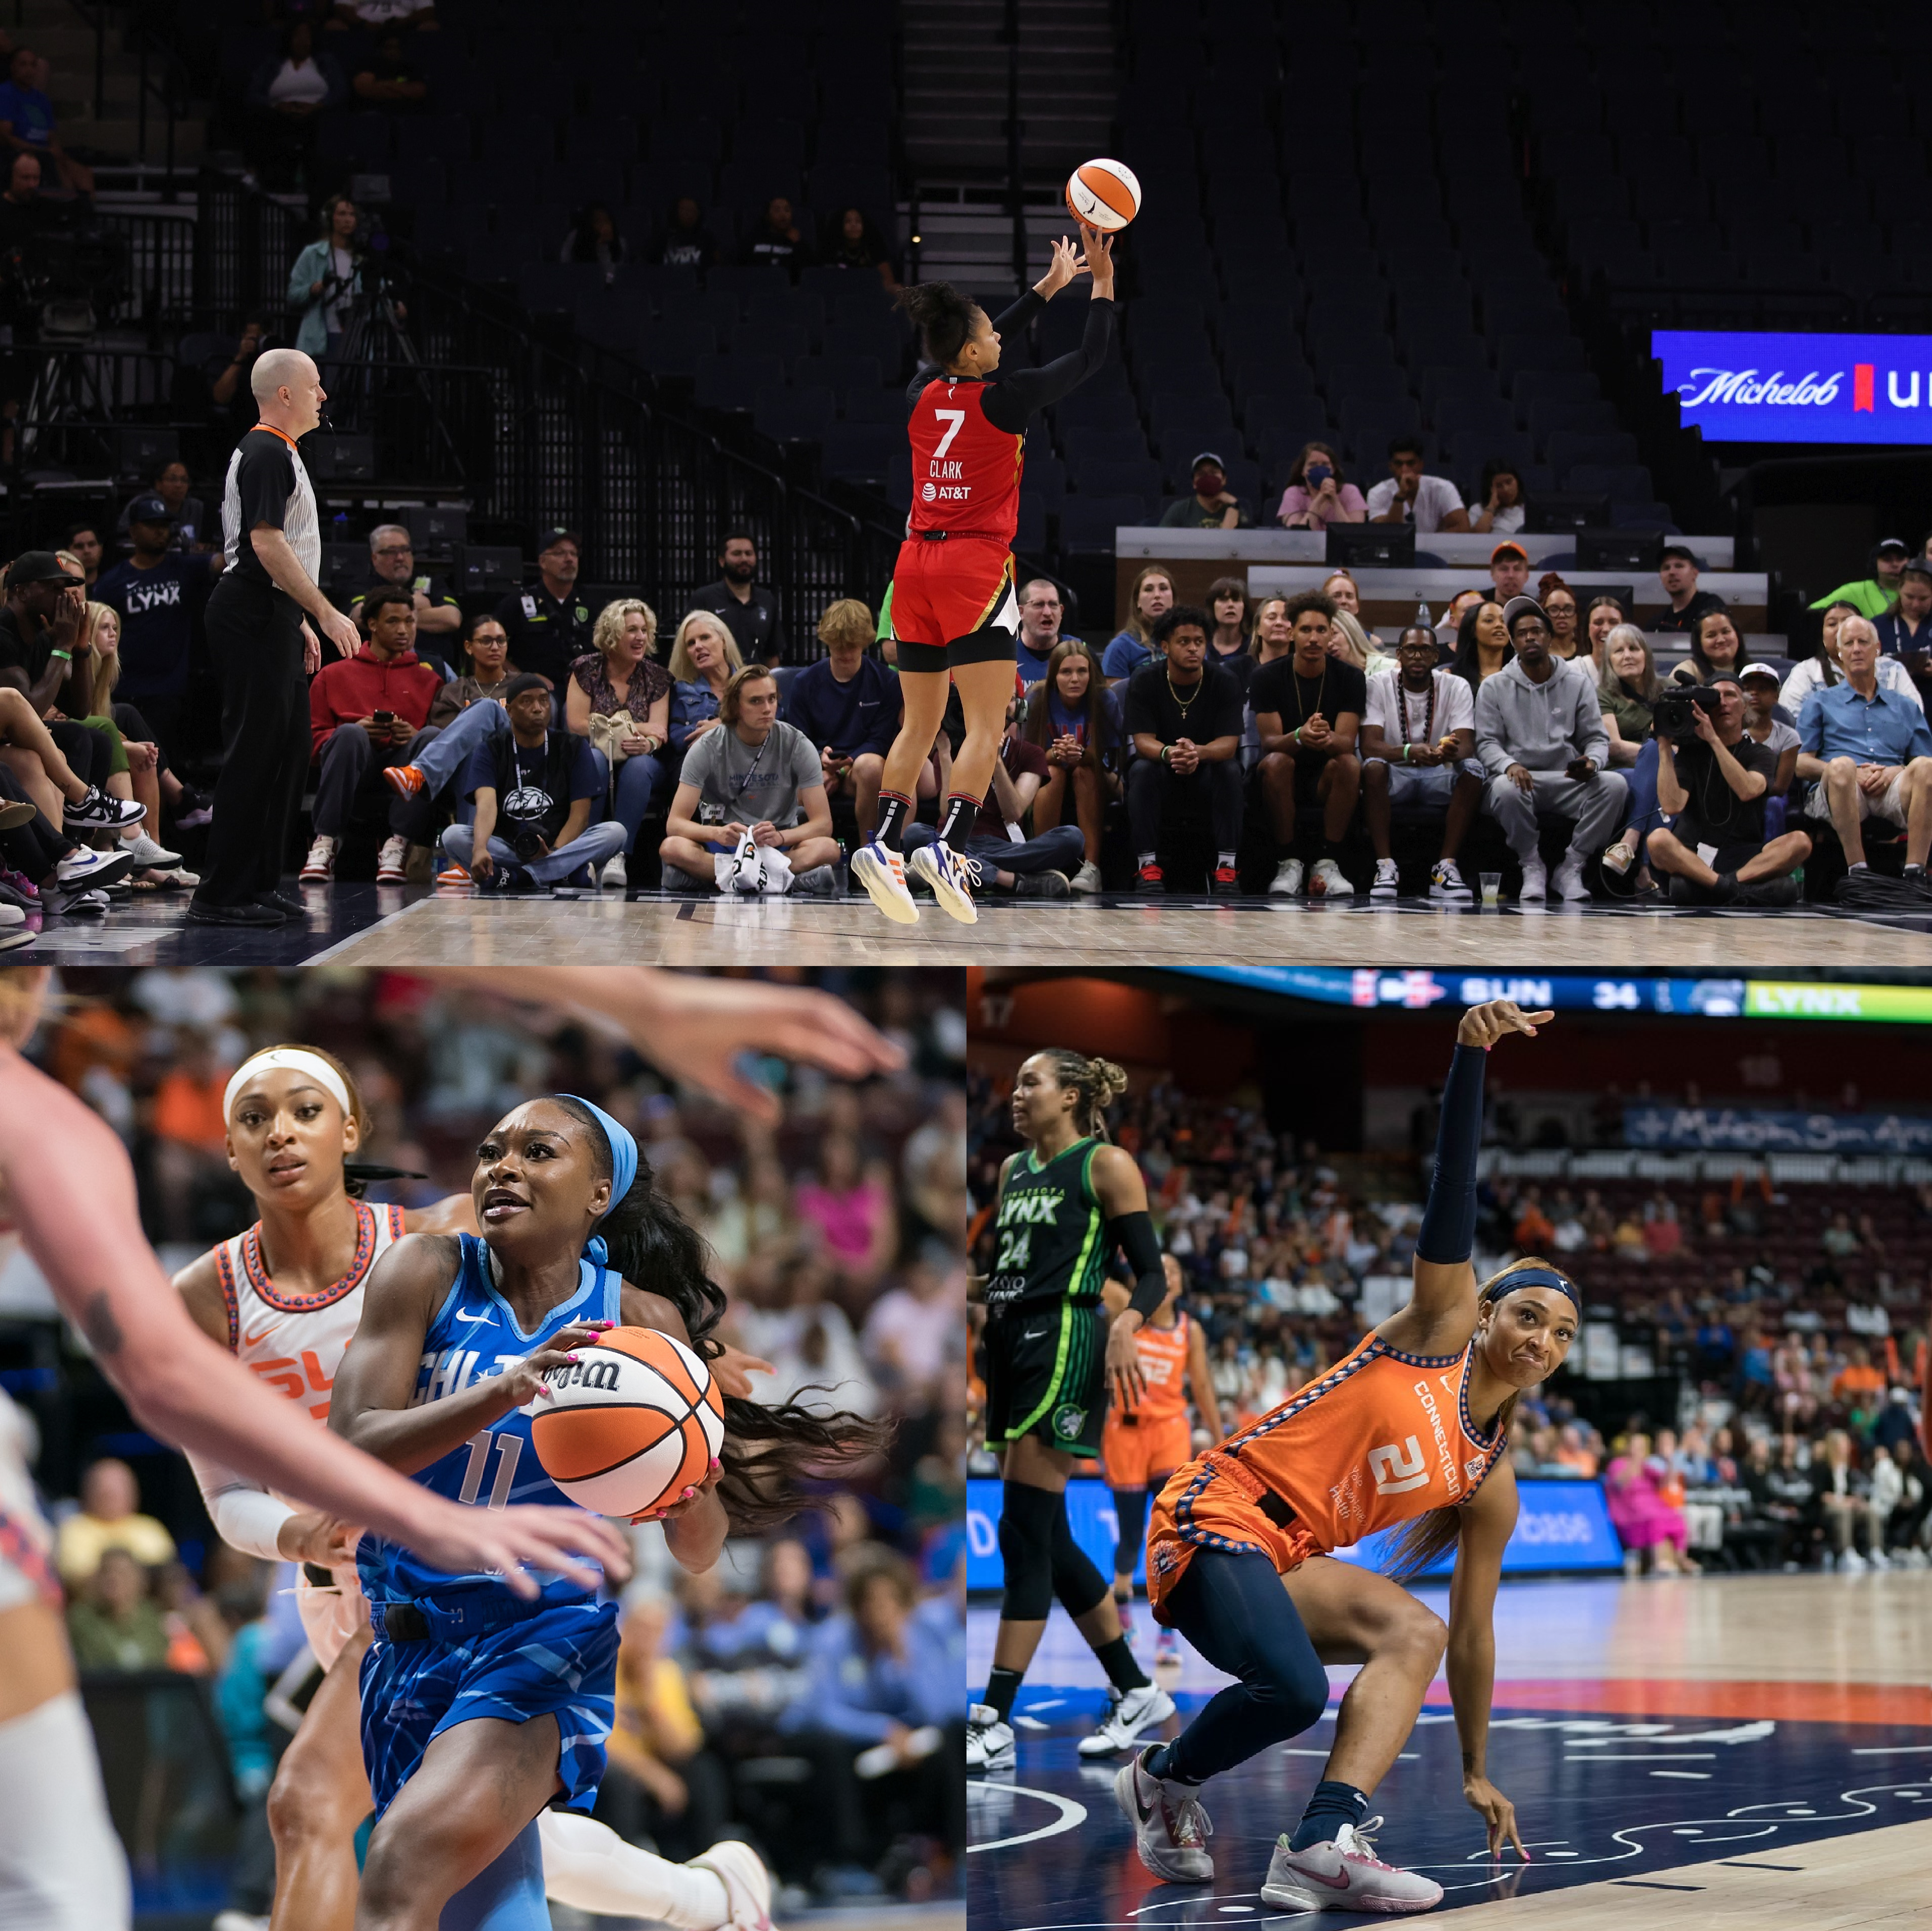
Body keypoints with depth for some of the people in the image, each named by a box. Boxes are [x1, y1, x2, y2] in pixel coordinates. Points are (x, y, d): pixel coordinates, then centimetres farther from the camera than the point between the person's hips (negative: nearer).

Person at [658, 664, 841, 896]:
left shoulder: (798, 745, -3)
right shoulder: (708, 748, -5)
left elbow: (823, 824, -8)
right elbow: (675, 824, -11)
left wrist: (781, 836, -30)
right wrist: (717, 833, -33)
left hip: (781, 845, 0)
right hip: (720, 846, 0)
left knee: (828, 848, -32)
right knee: (671, 848, -33)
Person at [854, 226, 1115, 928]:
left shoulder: (923, 393, 6)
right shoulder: (1001, 397, -10)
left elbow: (973, 349, 25)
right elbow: (1088, 360, 0)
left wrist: (1049, 287, 31)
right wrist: (1102, 282, 11)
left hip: (916, 564, 6)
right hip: (976, 565, -6)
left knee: (919, 726, 11)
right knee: (987, 725, -7)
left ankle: (882, 843, -3)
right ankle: (948, 847, -23)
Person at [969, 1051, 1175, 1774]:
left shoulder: (1106, 1165, -3)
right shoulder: (1013, 1169, 19)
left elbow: (1152, 1274, -8)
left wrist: (1126, 1324, -25)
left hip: (1064, 1348, -8)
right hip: (1012, 1343, 8)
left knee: (1025, 1534, -11)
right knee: (1046, 1539, 9)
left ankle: (994, 1724, -13)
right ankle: (1135, 1692, 22)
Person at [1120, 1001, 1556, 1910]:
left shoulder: (1491, 1485, 12)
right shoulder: (1439, 1326, -1)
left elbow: (1472, 1630, 17)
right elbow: (1450, 1192, -10)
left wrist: (1476, 1772, 17)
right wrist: (1471, 1054, -22)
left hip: (1287, 1559, 7)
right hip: (1218, 1513, -7)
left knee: (1416, 1629, -19)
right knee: (1293, 1689, -30)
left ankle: (1324, 1842, -31)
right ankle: (1165, 1777, 2)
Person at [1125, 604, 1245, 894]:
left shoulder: (1224, 682, -12)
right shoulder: (1144, 682, -11)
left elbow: (1229, 744, -20)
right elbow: (1143, 741, -18)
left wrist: (1197, 752, -44)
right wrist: (1169, 753, -43)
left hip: (1208, 765, 0)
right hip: (1161, 765, 0)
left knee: (1230, 770, -31)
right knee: (1141, 770, -32)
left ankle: (1226, 866, -32)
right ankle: (1147, 866, -32)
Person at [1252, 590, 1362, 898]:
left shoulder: (1349, 677, -5)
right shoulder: (1268, 677, -7)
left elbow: (1347, 741, -15)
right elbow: (1269, 741, -16)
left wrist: (1328, 739, -42)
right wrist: (1300, 737, -40)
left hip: (1326, 780, 1)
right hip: (1288, 779, -1)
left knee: (1349, 763, -31)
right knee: (1276, 762, -33)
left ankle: (1329, 863, -24)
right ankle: (1288, 864, -24)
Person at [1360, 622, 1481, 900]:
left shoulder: (1456, 688, -1)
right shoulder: (1378, 686, -4)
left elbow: (1467, 746, -13)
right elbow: (1369, 746, -17)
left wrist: (1454, 752, -40)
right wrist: (1409, 752, -37)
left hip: (1438, 780, 1)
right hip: (1395, 777, -1)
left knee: (1472, 771, -30)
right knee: (1373, 768, -35)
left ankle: (1446, 867, -28)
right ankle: (1385, 867, -32)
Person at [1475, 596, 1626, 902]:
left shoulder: (1577, 683, 10)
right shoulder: (1495, 687, 7)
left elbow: (1596, 737, 9)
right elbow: (1487, 742, 1)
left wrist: (1592, 762, -17)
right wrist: (1509, 765, -23)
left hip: (1568, 782, 2)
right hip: (1521, 777, -2)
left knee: (1615, 784, -28)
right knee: (1505, 788, -40)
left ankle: (1571, 869, -17)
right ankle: (1531, 868, -16)